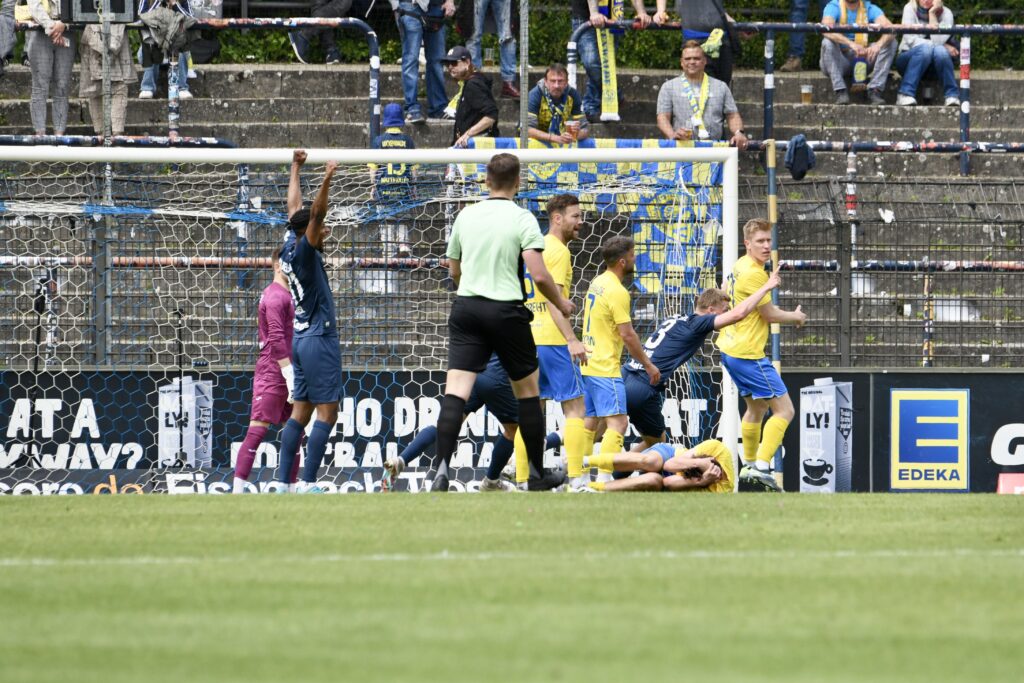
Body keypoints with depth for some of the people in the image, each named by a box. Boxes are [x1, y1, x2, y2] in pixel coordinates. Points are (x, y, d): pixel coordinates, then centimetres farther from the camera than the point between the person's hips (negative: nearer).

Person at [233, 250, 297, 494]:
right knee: (257, 430, -12)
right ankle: (238, 490, -14)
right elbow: (276, 341, -20)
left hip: (285, 378, 10)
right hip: (272, 375, -10)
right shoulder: (276, 297, -12)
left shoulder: (287, 296, 18)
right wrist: (292, 380, -22)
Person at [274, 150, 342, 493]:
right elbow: (315, 214, -28)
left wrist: (296, 167, 28)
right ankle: (308, 483, -13)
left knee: (300, 412, 8)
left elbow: (295, 207, 19)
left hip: (302, 340, 9)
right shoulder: (303, 252, -14)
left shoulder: (290, 248, 8)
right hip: (319, 340, -9)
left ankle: (283, 480, 4)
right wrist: (326, 181, -38)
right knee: (326, 413, -8)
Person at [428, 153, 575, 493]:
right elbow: (539, 275, -13)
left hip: (466, 307, 3)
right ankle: (539, 471, 20)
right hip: (507, 310, -3)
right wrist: (562, 304, 4)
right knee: (528, 390, 13)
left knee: (456, 391, -7)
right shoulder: (522, 219, -6)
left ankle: (440, 466, -24)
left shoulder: (465, 216, 8)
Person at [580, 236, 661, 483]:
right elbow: (627, 335, -17)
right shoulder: (617, 291, -16)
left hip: (588, 363, 9)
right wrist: (649, 365, -8)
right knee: (617, 423, -11)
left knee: (589, 421, 13)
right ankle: (604, 480, -20)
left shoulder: (596, 284, 12)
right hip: (605, 368, -9)